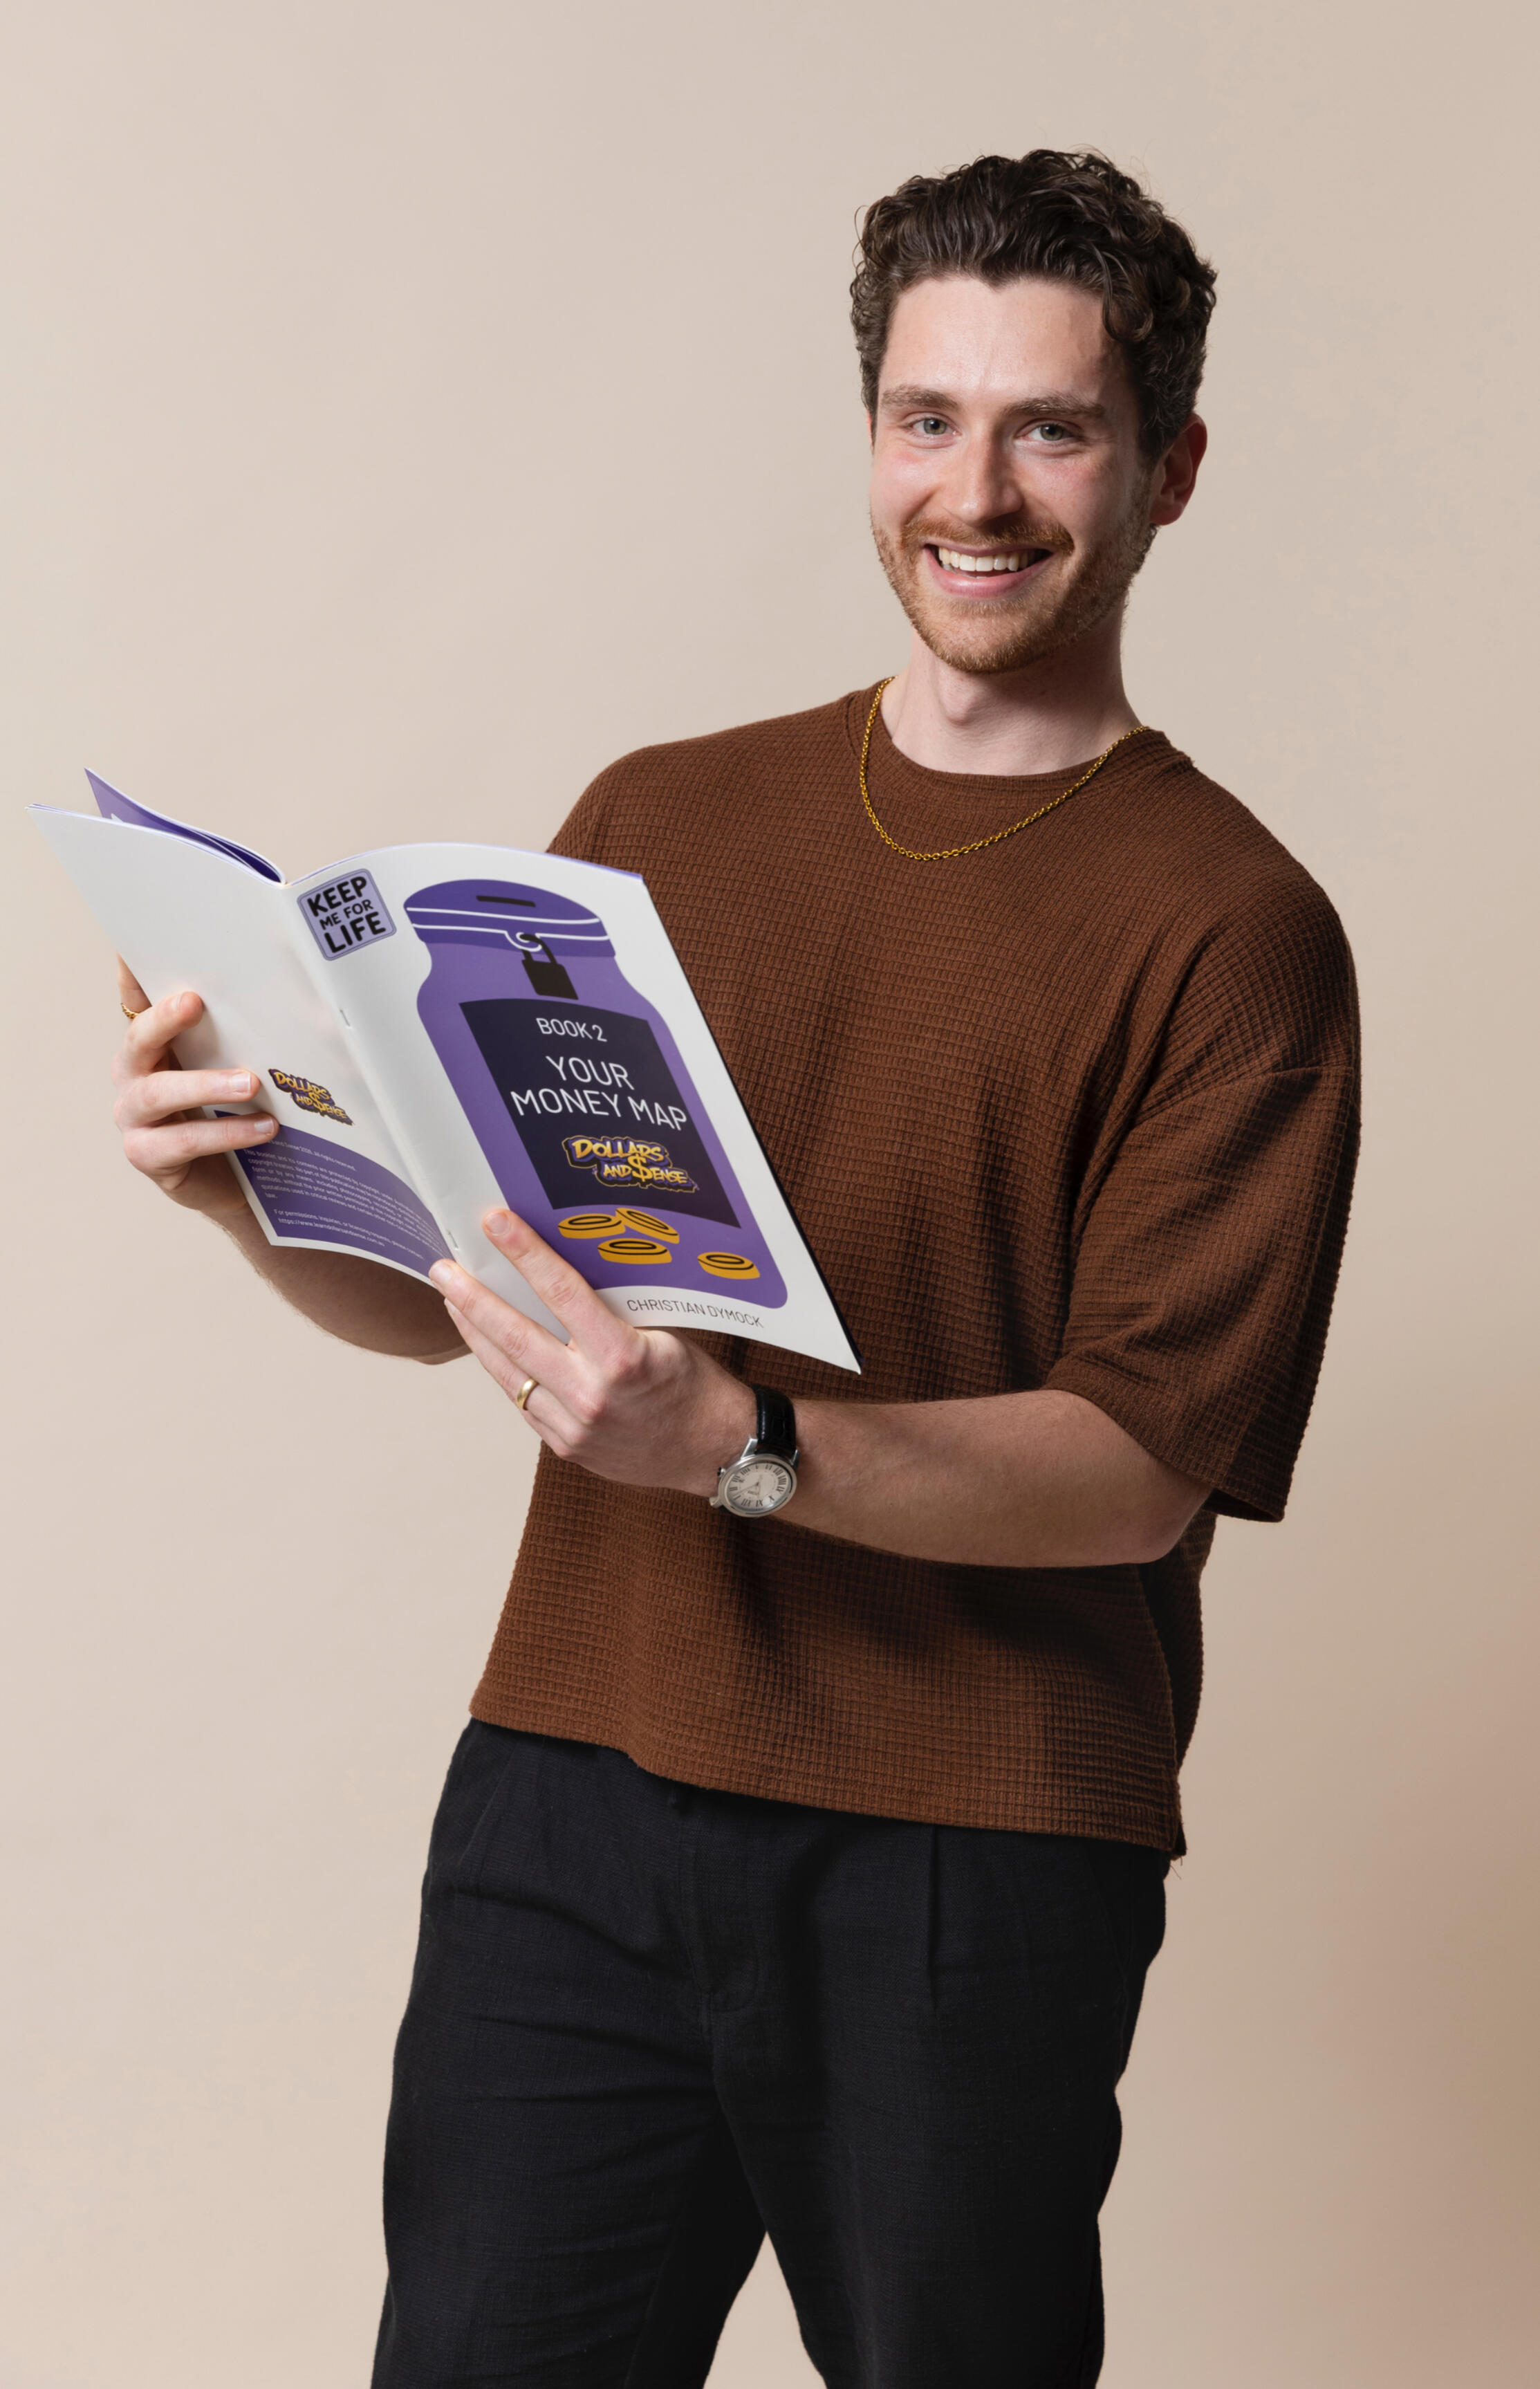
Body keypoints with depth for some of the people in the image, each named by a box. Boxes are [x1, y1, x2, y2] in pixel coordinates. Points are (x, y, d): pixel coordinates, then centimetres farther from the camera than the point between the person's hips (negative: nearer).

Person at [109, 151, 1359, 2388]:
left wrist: (741, 1445, -25)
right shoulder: (660, 819, 12)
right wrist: (253, 1183, -8)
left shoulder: (1230, 926, -2)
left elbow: (1149, 1463, -11)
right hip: (574, 1802, 3)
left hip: (975, 1864, -3)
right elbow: (431, 1284, 13)